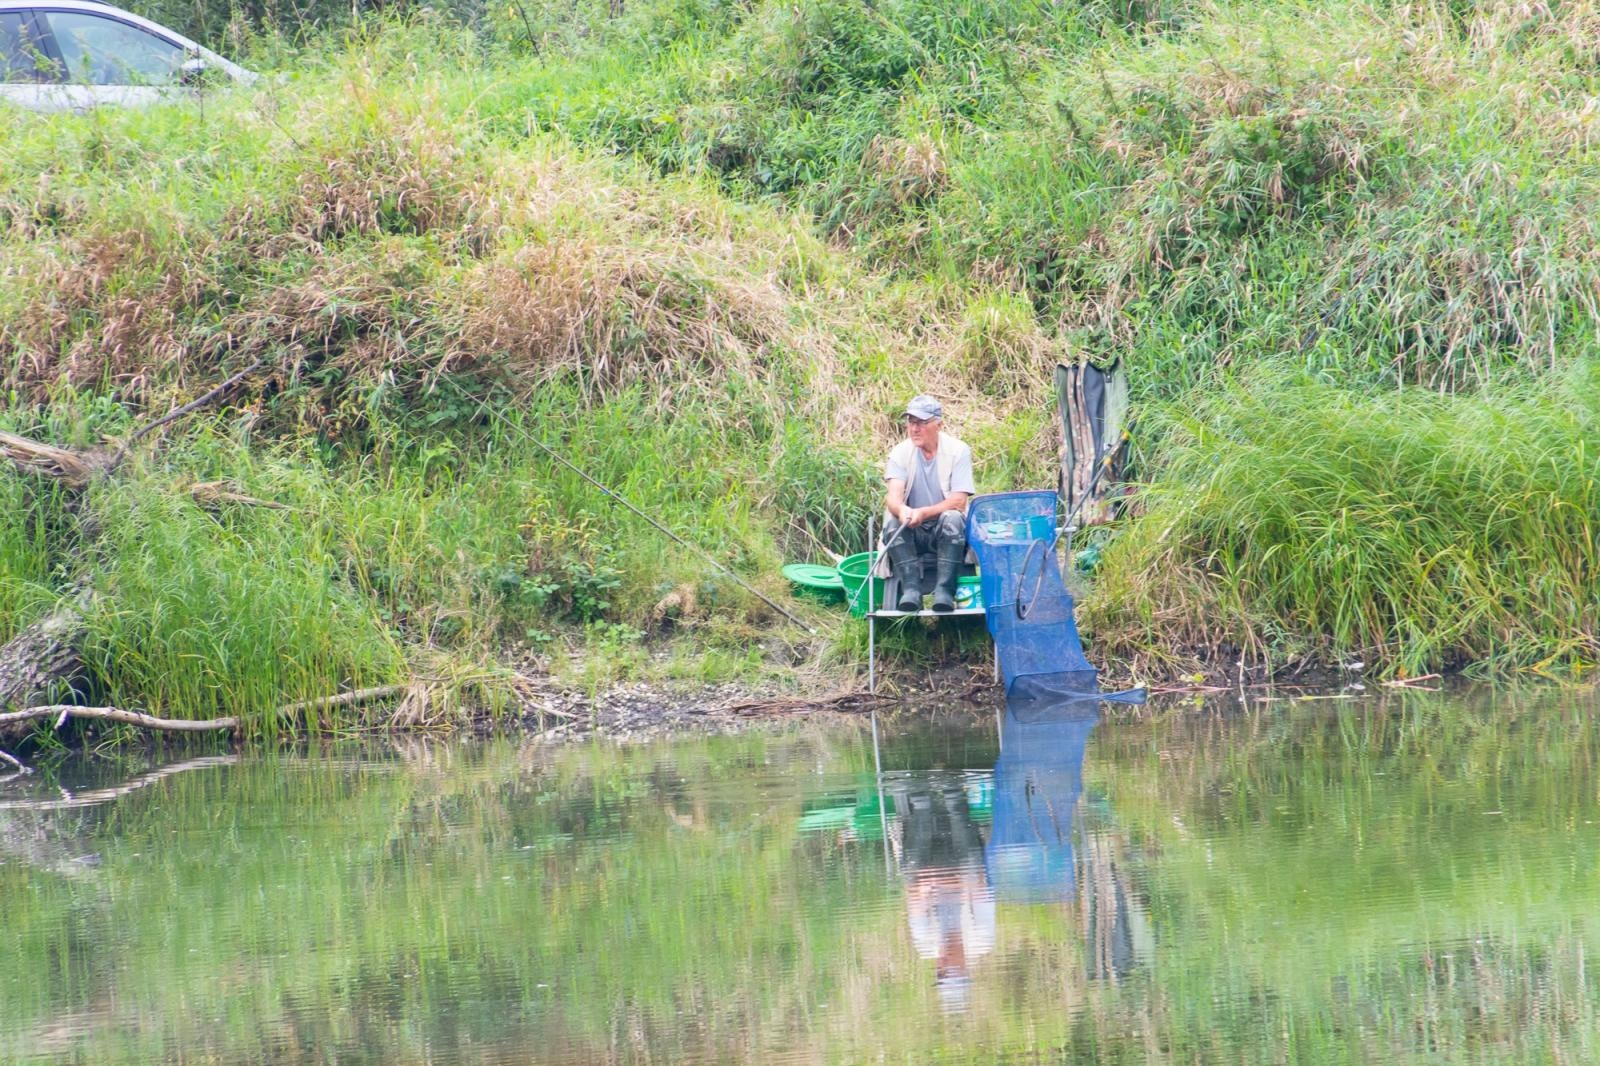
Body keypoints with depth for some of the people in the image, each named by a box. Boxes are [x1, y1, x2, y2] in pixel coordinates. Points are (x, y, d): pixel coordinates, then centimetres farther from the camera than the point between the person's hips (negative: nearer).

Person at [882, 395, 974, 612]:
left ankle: (944, 591, -35)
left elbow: (959, 501, -17)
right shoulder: (901, 453, -2)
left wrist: (923, 513, -32)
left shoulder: (958, 451, -8)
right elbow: (893, 496, -16)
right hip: (912, 534, 2)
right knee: (892, 519, -28)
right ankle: (911, 589, -34)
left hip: (945, 533, -2)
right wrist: (903, 511, -42)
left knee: (952, 518, -33)